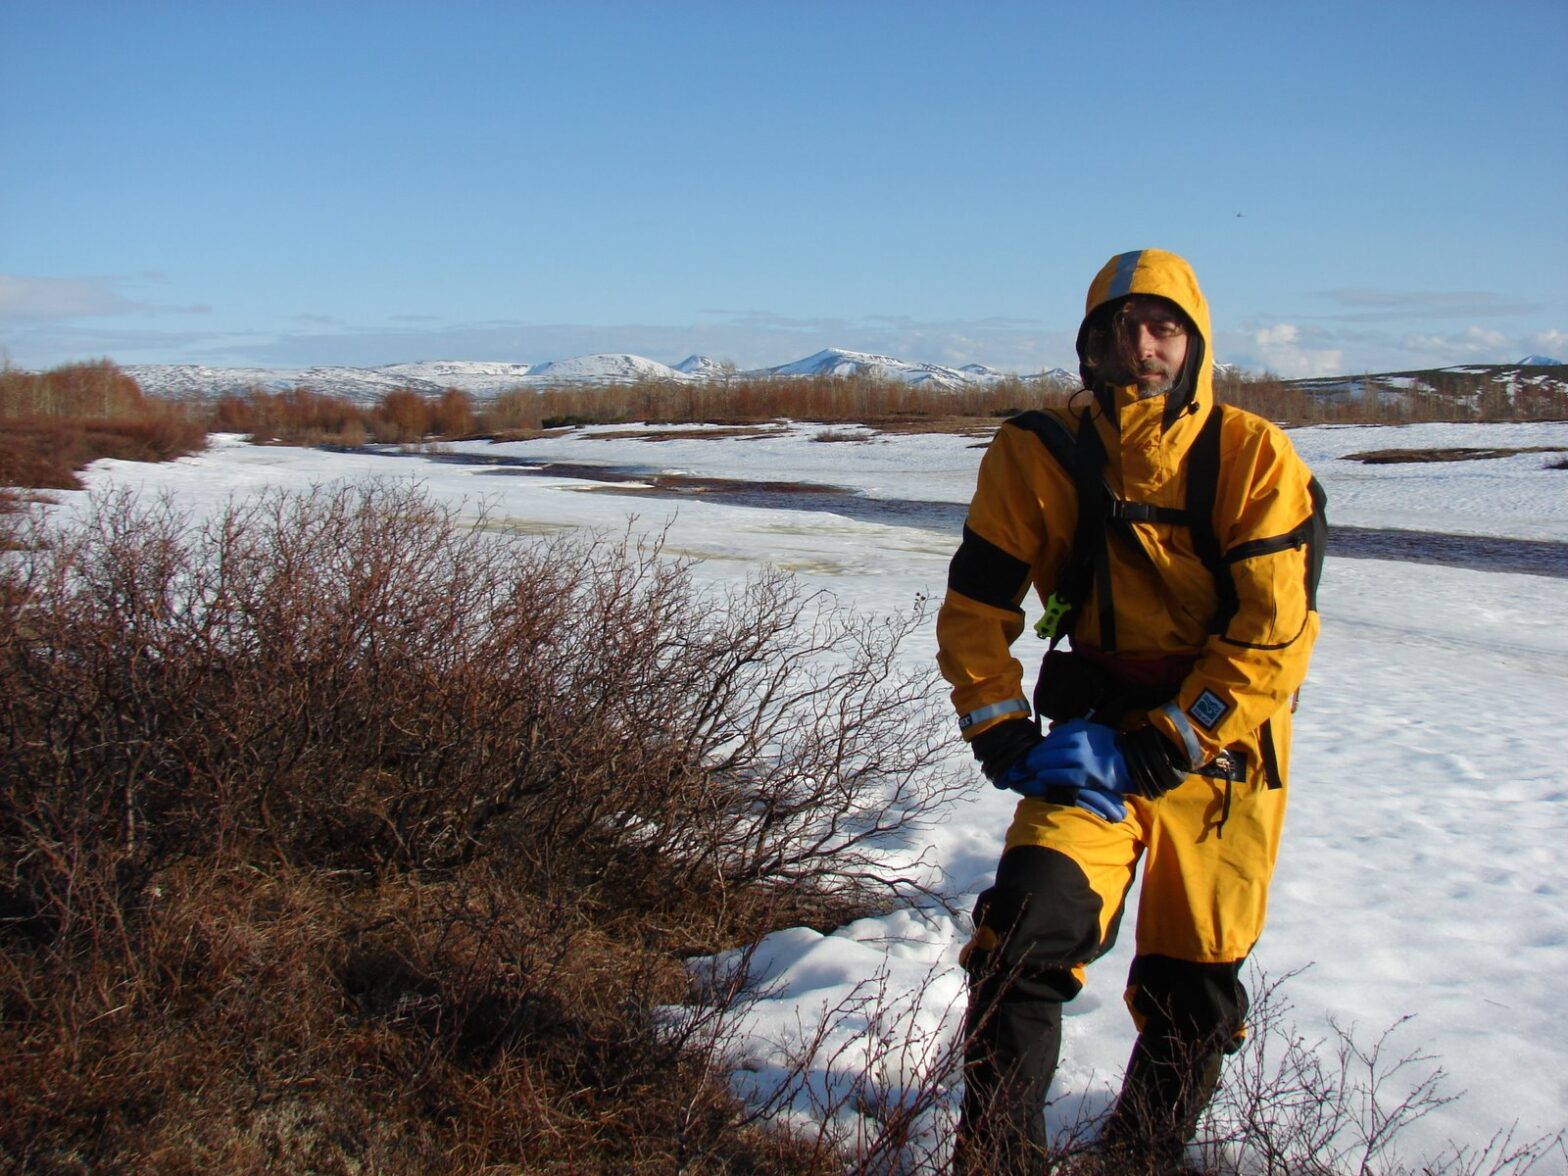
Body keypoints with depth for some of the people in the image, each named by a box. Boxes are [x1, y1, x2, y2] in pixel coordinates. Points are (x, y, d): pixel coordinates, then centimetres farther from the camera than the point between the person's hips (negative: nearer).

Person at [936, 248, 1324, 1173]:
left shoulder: (1255, 460, -11)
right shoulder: (1038, 454, -6)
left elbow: (1276, 636, -15)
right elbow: (977, 607, 0)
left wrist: (1163, 747, -20)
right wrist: (1003, 733, -10)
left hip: (1225, 742, 0)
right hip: (1096, 733, 1)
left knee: (1193, 985, 9)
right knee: (1029, 926, -19)